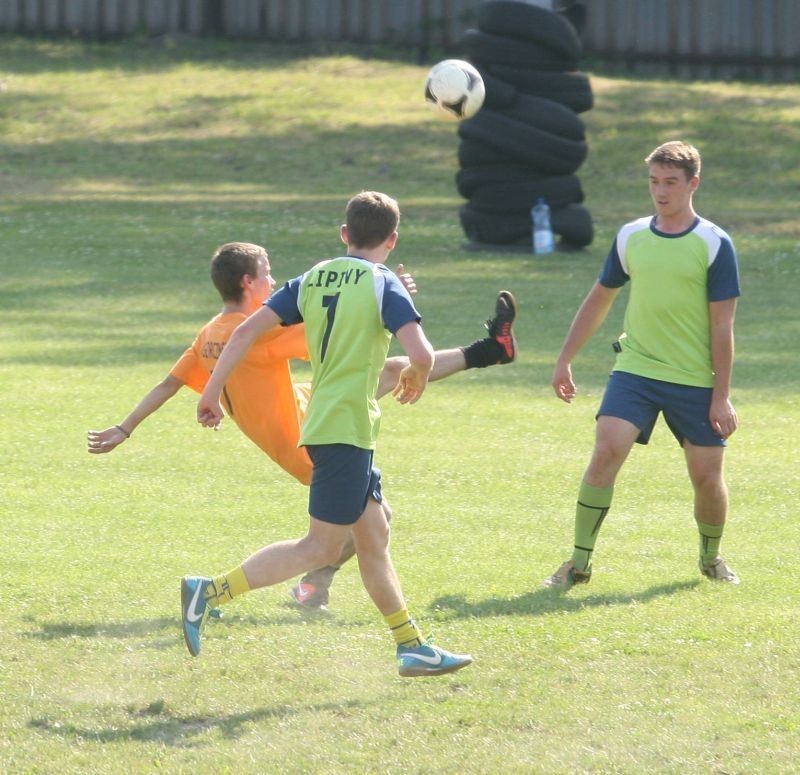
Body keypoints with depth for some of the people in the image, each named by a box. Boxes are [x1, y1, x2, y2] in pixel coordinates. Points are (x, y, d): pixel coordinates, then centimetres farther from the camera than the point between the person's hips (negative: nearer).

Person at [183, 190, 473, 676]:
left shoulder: (313, 279, 10)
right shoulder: (384, 285, -8)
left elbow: (247, 331, 4)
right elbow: (422, 354, -20)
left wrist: (213, 392, 9)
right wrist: (416, 380, 3)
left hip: (320, 425, 8)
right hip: (348, 430, -8)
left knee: (374, 534, 14)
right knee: (321, 548, -6)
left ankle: (412, 647, 17)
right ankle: (211, 592, -15)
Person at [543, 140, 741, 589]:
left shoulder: (714, 245, -6)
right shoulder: (631, 237, 4)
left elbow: (722, 325, -6)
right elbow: (599, 300, 16)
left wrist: (721, 395, -9)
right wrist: (565, 361, 16)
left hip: (695, 381, -2)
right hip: (635, 370, 2)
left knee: (707, 476, 2)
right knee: (606, 452, -17)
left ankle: (712, 558, 30)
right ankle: (580, 563, -11)